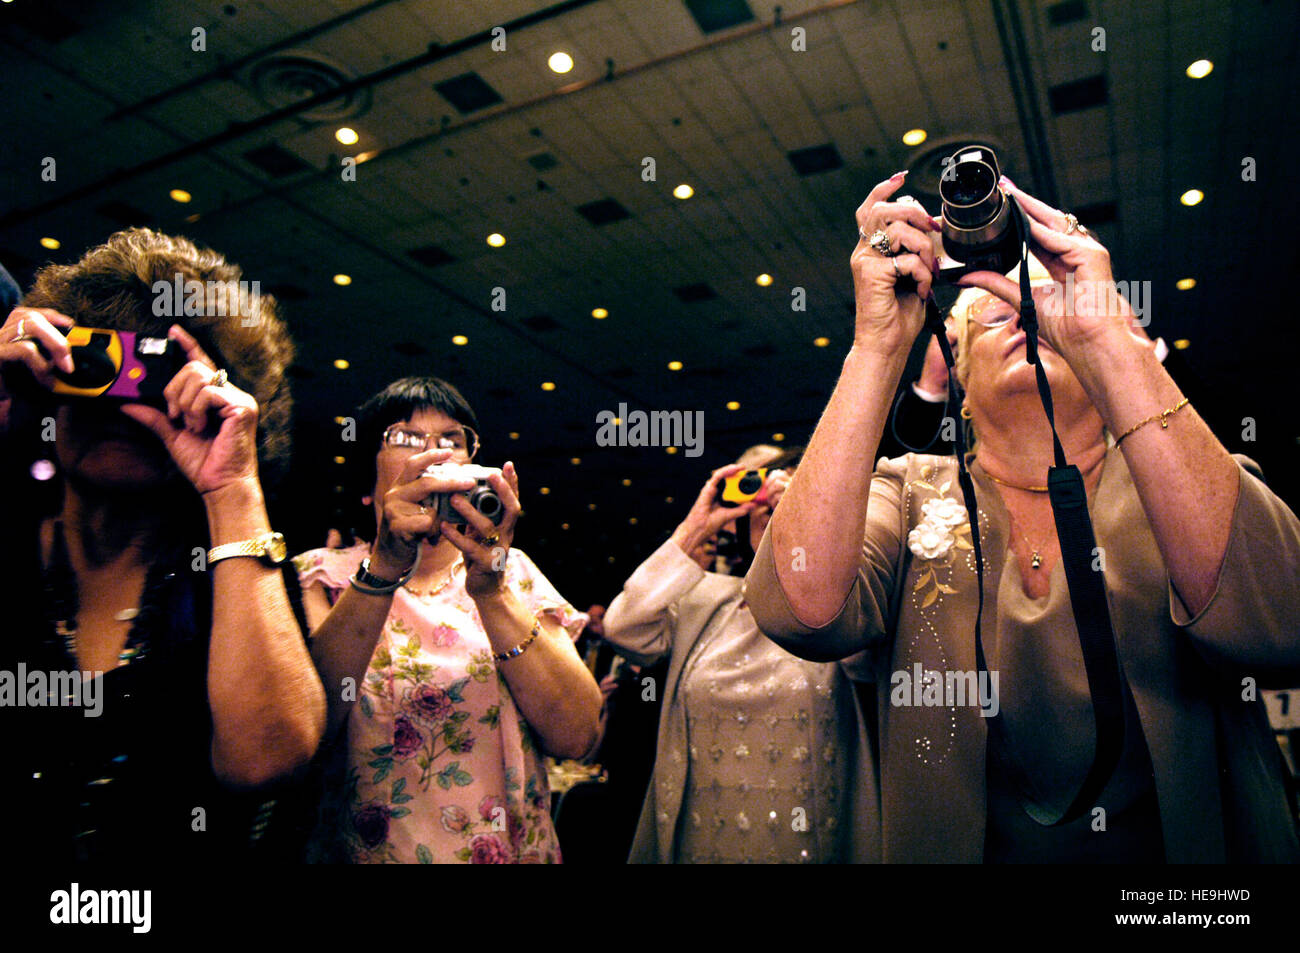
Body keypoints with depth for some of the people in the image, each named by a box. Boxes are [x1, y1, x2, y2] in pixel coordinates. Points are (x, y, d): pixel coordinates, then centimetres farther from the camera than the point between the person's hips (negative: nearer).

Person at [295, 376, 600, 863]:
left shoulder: (512, 572, 3)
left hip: (511, 849, 1)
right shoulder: (321, 575, 2)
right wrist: (384, 570, -22)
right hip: (363, 850, 0)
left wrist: (491, 593, -18)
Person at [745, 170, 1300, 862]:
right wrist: (878, 344, -21)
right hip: (956, 849, 1)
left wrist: (1104, 336, -21)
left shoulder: (1205, 485, 1)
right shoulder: (910, 492, 0)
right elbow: (802, 610, -18)